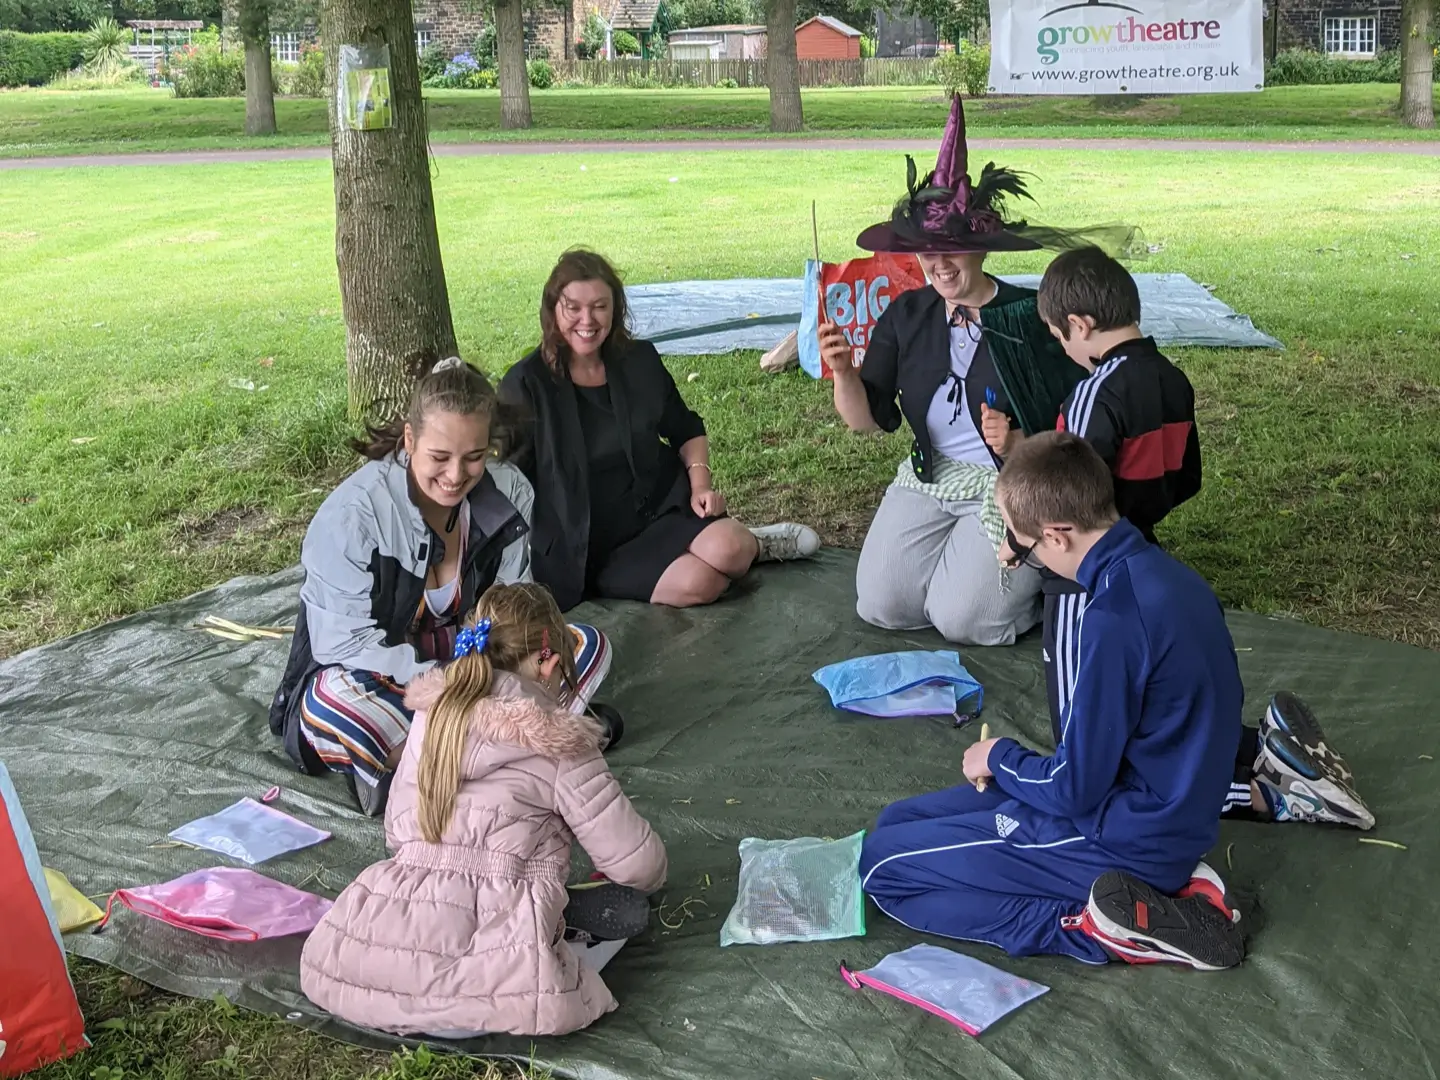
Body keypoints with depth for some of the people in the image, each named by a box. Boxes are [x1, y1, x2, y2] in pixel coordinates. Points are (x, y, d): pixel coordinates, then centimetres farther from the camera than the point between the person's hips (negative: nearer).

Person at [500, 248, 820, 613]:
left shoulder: (639, 361, 4)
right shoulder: (526, 385, -8)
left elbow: (687, 432, 17)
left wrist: (700, 484, -2)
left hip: (661, 505, 3)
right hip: (588, 546, -3)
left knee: (726, 551, -28)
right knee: (697, 582, -29)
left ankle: (751, 545, 6)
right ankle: (743, 546, 2)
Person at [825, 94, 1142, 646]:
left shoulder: (1033, 316, -13)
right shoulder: (905, 316, 1)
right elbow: (868, 420, 3)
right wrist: (843, 372, -17)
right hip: (928, 481, 5)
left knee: (960, 618, -15)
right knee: (880, 605, -5)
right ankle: (964, 555, 23)